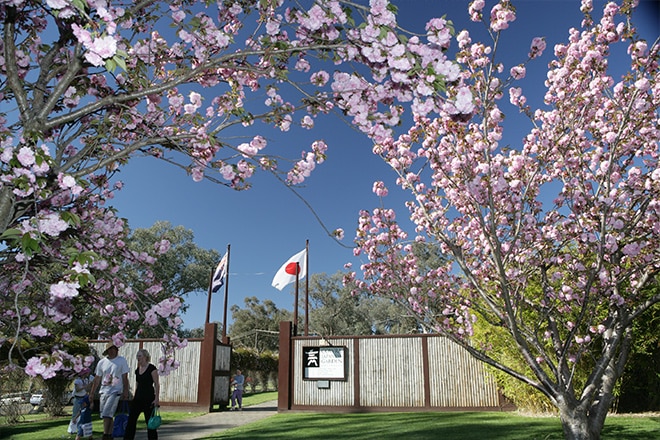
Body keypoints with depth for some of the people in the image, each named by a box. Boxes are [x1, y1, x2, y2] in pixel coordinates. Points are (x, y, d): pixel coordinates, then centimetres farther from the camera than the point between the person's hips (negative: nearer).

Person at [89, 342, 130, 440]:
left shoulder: (122, 360, -2)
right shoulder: (101, 362, 7)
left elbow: (125, 378, -1)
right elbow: (97, 379, 13)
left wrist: (125, 392, -6)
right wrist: (91, 394, 12)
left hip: (115, 391, -4)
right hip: (103, 391, 4)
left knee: (107, 414, -15)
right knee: (107, 416, 11)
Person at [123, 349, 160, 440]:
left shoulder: (151, 368, -10)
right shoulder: (137, 370, 11)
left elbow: (157, 384, -12)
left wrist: (156, 398, -17)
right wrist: (134, 397, 17)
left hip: (149, 398, -7)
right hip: (138, 398, 7)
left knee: (150, 421, 0)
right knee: (131, 419, 3)